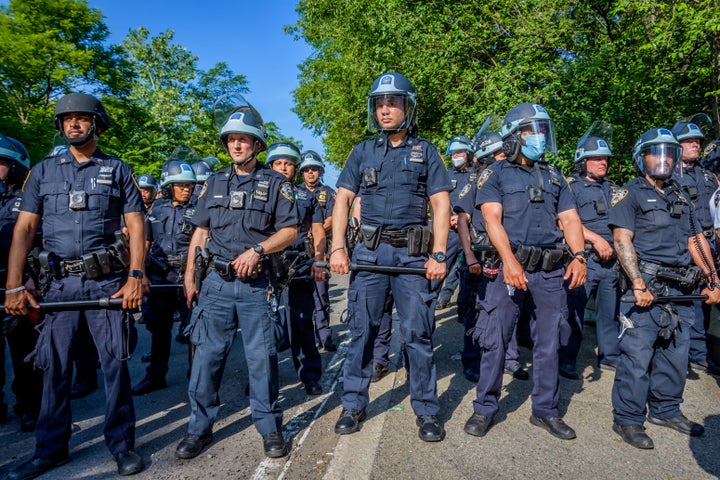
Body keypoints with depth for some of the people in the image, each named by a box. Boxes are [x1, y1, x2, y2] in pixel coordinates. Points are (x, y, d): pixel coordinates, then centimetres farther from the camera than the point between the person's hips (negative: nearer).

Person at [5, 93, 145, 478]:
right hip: (59, 282, 2)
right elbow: (24, 229, 7)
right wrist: (14, 286, -2)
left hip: (108, 280, -2)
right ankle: (50, 449, 24)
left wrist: (135, 276, -11)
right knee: (55, 367, 8)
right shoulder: (43, 170, 12)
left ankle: (121, 443, 14)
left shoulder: (117, 170, 7)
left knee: (115, 363, 1)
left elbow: (136, 226, 1)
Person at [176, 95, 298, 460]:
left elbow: (290, 231, -2)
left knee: (261, 357, 2)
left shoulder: (275, 183, 3)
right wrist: (189, 274, 9)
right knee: (206, 356, 6)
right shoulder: (215, 182, 13)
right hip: (216, 282, 3)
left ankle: (270, 428, 17)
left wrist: (257, 250, -16)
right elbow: (201, 231, 15)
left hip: (256, 285, -3)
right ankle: (200, 427, 21)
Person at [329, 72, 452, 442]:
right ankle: (353, 405, 20)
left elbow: (441, 204, 2)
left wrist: (438, 255, -9)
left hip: (412, 253, -1)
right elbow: (342, 200, 7)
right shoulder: (363, 151, 12)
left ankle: (426, 411, 15)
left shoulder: (425, 152, 8)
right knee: (361, 330, 6)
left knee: (417, 333, 1)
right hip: (369, 251, 2)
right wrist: (337, 248, -5)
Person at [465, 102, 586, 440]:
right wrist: (510, 261, -23)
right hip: (510, 267, -4)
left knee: (548, 342, 11)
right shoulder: (495, 174, 3)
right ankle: (485, 408, 15)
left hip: (551, 272, 5)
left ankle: (546, 410, 26)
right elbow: (492, 218, -10)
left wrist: (579, 256, -7)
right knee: (495, 340, -1)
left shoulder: (553, 176, 18)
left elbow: (570, 219, 11)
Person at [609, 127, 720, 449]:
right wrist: (638, 284, -20)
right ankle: (627, 419, 6)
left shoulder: (681, 197, 19)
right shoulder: (630, 194, -2)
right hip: (647, 286, -7)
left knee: (675, 351, 14)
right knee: (637, 353, -5)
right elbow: (622, 240, -12)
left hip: (680, 289, 7)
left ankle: (666, 410, 30)